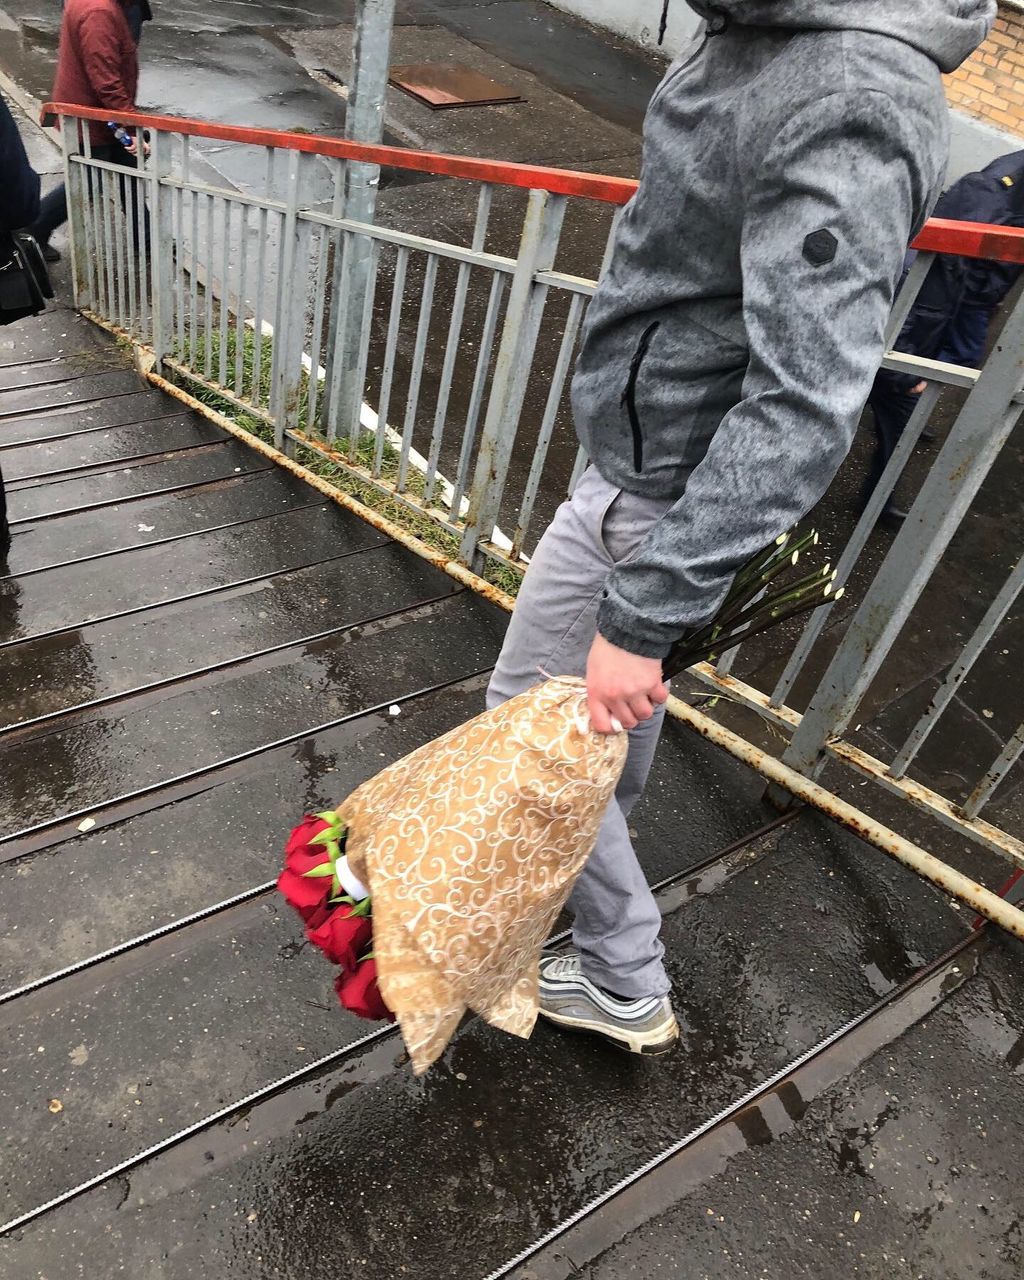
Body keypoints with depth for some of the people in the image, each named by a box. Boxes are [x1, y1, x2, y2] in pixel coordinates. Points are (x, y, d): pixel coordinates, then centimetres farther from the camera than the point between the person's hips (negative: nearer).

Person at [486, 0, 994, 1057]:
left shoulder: (850, 99, -28)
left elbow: (805, 406, -34)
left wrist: (640, 616, -33)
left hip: (661, 487, -9)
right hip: (652, 446, 9)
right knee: (630, 655, 27)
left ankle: (624, 984, 23)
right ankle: (610, 814, 56)